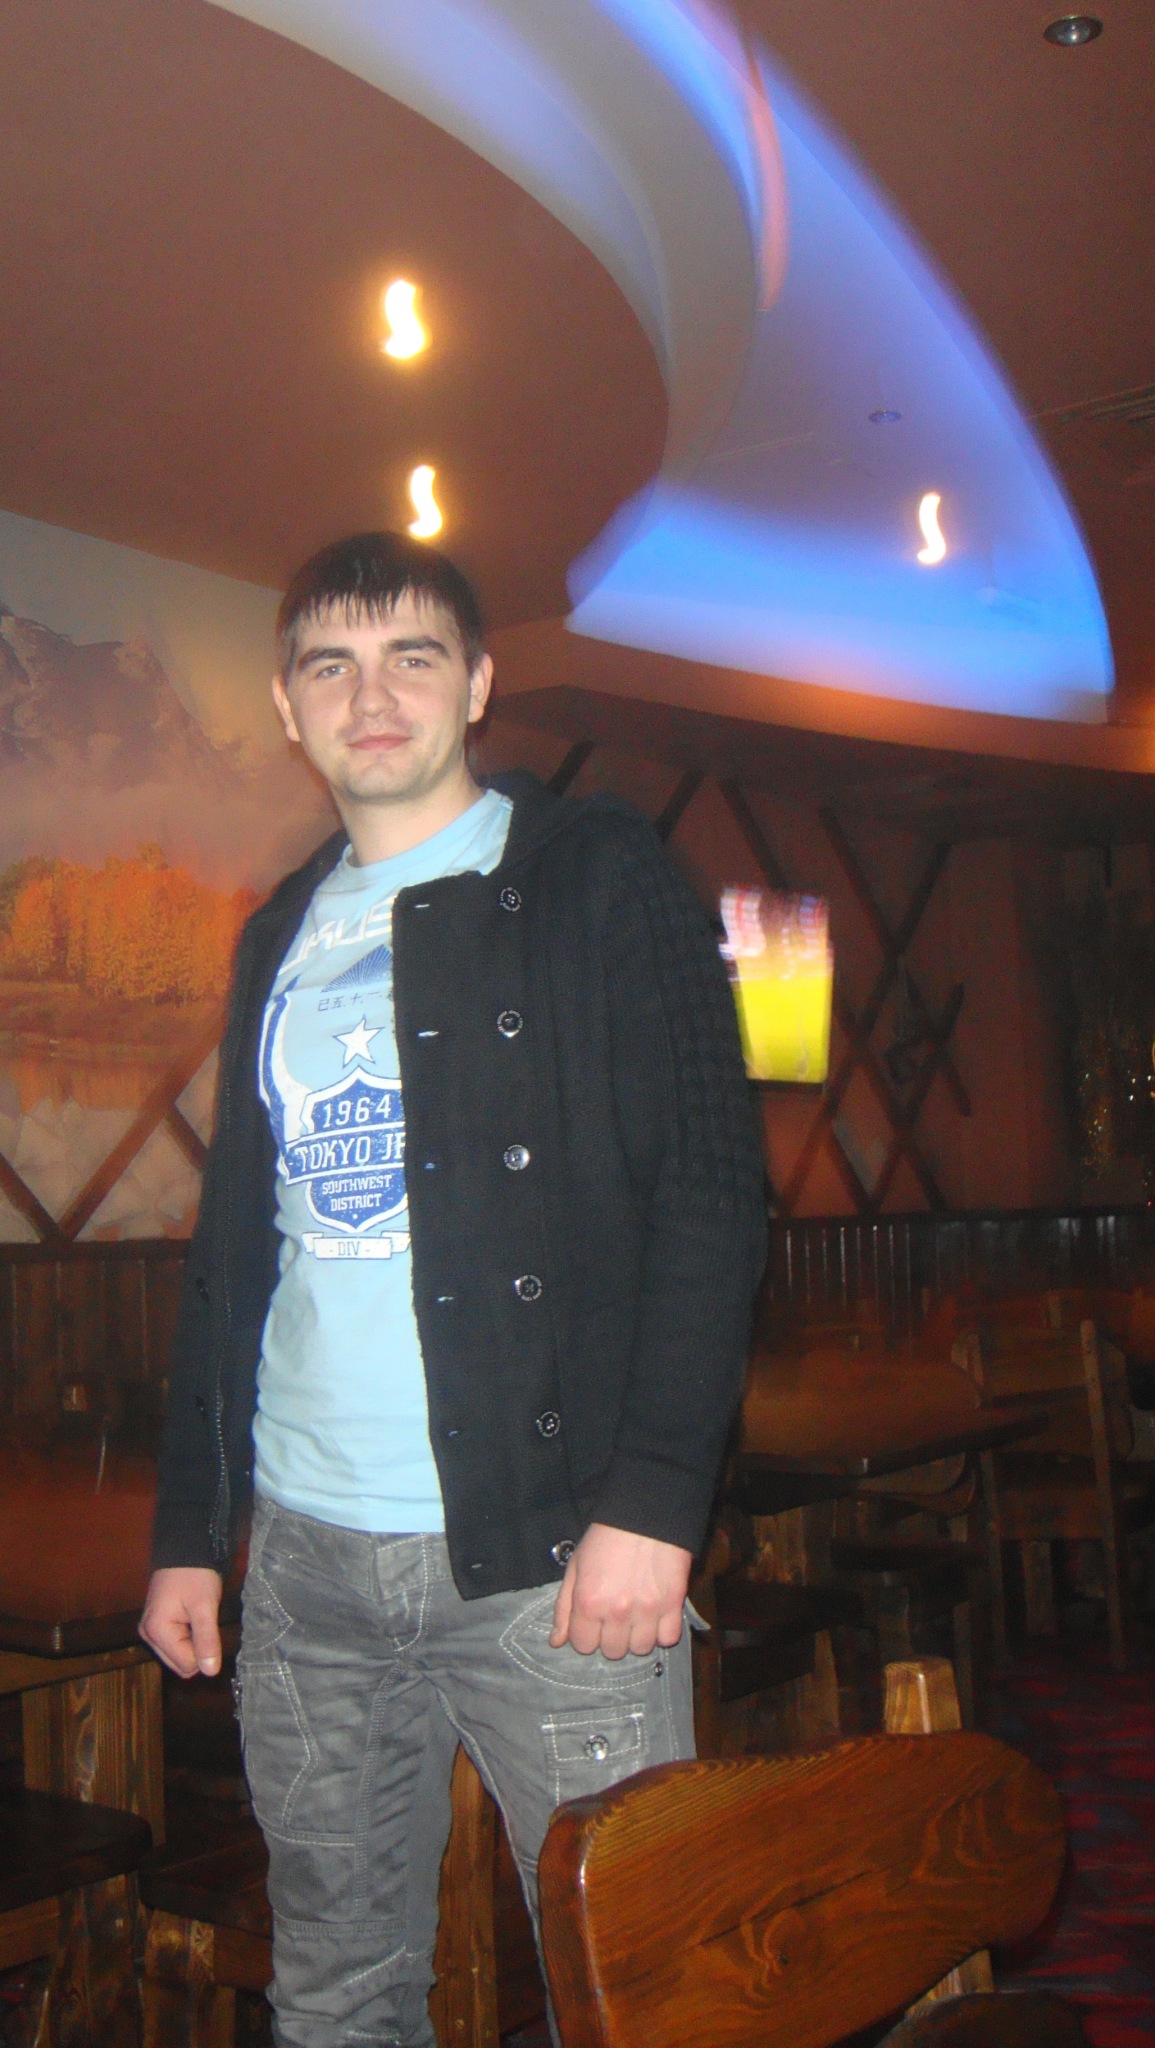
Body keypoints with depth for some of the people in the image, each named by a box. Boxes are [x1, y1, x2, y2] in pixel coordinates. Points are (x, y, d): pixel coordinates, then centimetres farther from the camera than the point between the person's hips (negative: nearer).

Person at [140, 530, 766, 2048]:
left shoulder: (598, 882, -1)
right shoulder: (280, 940, 15)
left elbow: (709, 1195, -8)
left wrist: (652, 1498, -17)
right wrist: (188, 1523, 14)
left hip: (553, 1552, -4)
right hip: (306, 1564, 5)